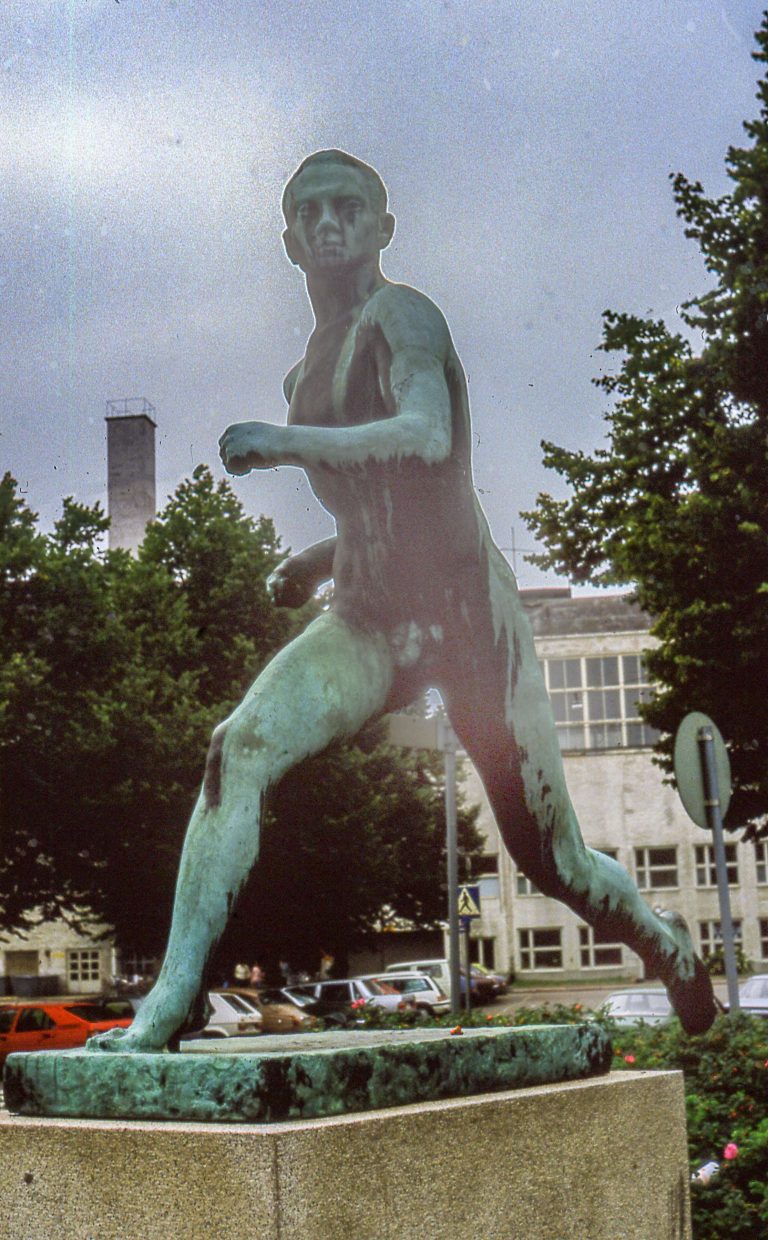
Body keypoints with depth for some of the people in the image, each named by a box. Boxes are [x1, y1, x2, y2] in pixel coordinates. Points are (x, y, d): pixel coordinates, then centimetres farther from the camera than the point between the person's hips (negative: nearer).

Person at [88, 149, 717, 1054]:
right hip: (367, 618, 6)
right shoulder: (313, 367, 17)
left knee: (551, 858, 2)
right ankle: (167, 1009, -18)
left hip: (462, 606, -6)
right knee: (238, 750, -20)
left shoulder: (397, 317, -6)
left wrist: (284, 442, -29)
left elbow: (427, 437, -27)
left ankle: (666, 944, 35)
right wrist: (319, 559, 11)